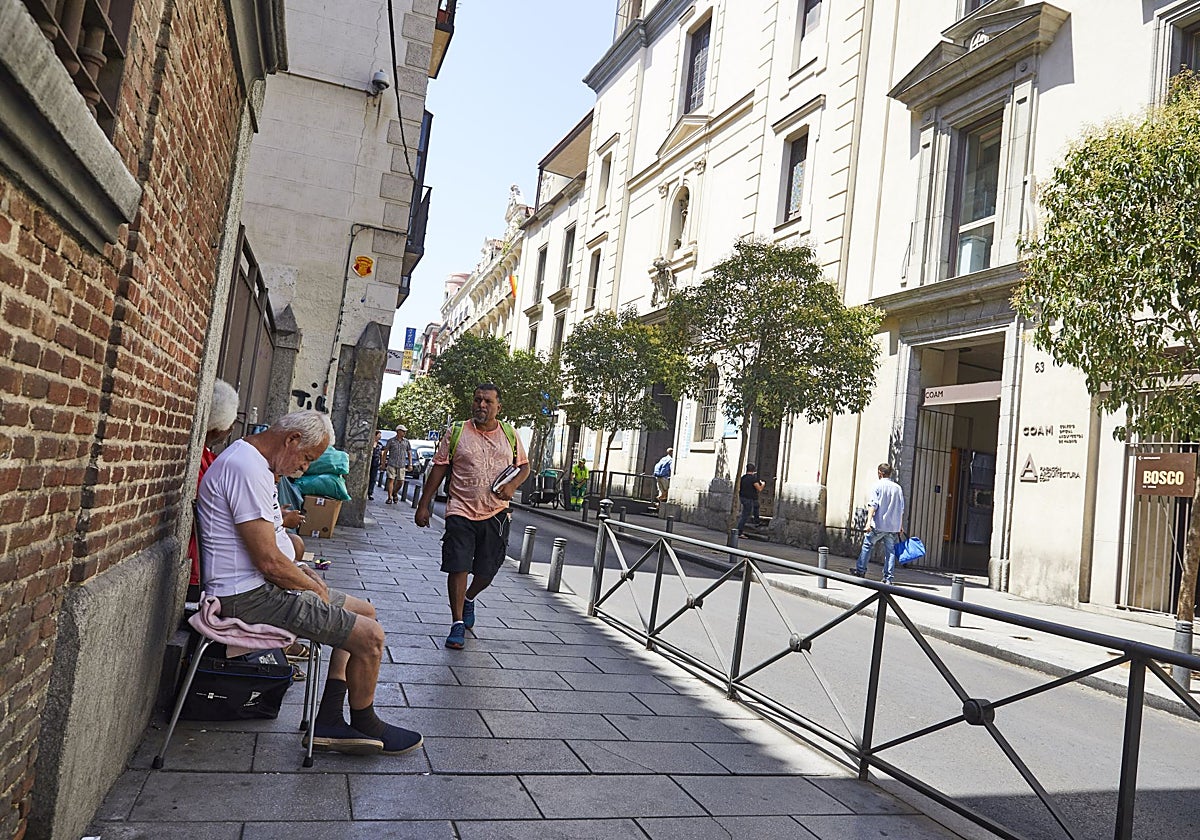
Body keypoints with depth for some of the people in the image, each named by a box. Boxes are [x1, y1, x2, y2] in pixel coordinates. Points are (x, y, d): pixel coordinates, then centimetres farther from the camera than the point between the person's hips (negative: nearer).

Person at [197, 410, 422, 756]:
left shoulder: (256, 464, 13)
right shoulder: (247, 469, -22)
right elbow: (270, 563, -25)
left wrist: (299, 568, 9)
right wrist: (316, 588, -8)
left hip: (262, 584, 11)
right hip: (251, 594, -11)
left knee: (365, 611, 15)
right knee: (370, 636, -13)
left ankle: (329, 722, 12)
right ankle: (365, 726, 12)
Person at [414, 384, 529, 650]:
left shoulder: (510, 434, 7)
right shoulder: (456, 432, 2)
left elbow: (524, 466, 17)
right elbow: (439, 468, 4)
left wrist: (513, 485, -5)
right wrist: (423, 505, 1)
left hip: (496, 514, 2)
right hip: (461, 511, -2)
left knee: (487, 570, 9)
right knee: (458, 567, -7)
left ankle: (469, 599, 41)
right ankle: (458, 623, 6)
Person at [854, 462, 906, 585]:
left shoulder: (877, 486, -3)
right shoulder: (898, 488, 10)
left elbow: (873, 505, -12)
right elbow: (901, 509, 12)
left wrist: (869, 521, -16)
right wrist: (901, 526, 18)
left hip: (879, 525, -4)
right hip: (894, 526, 4)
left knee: (867, 545, 10)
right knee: (890, 550, 5)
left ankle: (860, 570, 14)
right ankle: (888, 577, 3)